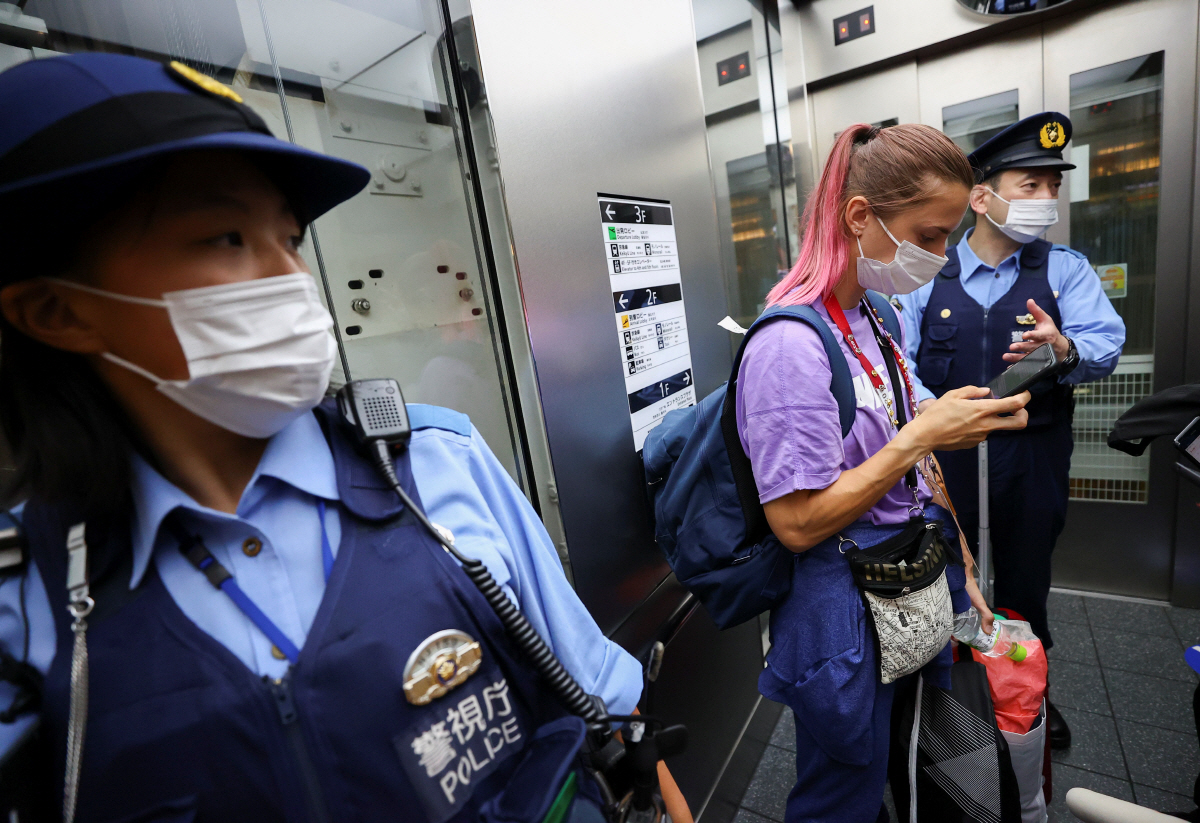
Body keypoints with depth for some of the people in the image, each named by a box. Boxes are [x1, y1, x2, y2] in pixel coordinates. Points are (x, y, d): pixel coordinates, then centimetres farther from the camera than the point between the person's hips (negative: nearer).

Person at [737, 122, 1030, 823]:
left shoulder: (875, 319, 4)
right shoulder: (790, 344, -25)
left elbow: (904, 458, 11)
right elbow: (797, 522, -25)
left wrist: (960, 572, 14)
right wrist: (922, 437, -23)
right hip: (849, 615, -8)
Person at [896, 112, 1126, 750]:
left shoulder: (1065, 270, 2)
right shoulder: (927, 277, -2)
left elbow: (1105, 345, -9)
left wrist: (1063, 350, -33)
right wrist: (932, 410, -27)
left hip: (1032, 458, 2)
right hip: (943, 455, -1)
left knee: (1025, 581, 18)